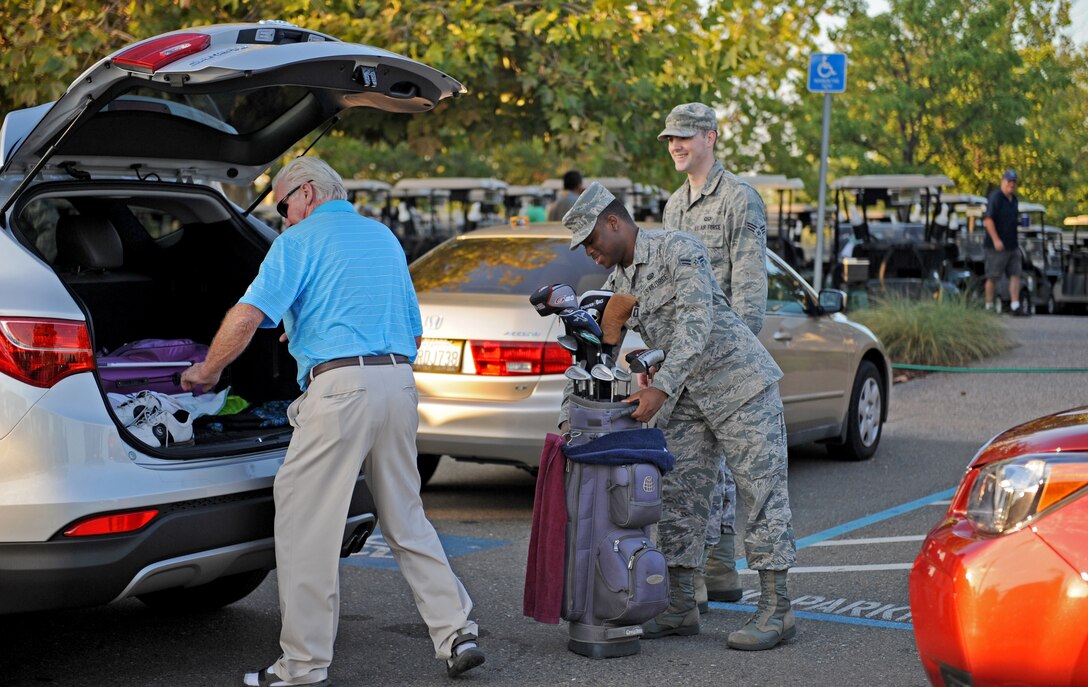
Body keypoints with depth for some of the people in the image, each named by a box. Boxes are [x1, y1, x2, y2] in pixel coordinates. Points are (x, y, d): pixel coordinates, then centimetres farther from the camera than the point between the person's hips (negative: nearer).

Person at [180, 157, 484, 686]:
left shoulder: (301, 241, 0)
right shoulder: (384, 237, 22)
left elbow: (246, 316, -11)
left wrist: (207, 371, 5)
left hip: (340, 385, -7)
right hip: (399, 382, 7)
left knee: (305, 522, 0)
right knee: (406, 518, 15)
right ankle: (456, 633, 12)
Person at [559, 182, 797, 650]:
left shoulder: (677, 250, -17)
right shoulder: (617, 285, 9)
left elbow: (696, 324, -28)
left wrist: (661, 387, -36)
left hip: (739, 382, -8)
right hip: (688, 398, 8)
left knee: (761, 492, -5)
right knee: (677, 496, 6)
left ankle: (776, 610, -2)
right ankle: (681, 608, 14)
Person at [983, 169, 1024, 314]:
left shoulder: (1014, 199, 15)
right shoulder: (995, 198, -11)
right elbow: (988, 219, -18)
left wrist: (1021, 221, 10)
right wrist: (996, 240, -23)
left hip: (1012, 246, 8)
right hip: (996, 246, -8)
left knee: (1015, 275, -1)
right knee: (993, 277, 0)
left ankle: (1015, 306, -4)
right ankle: (989, 307, 9)